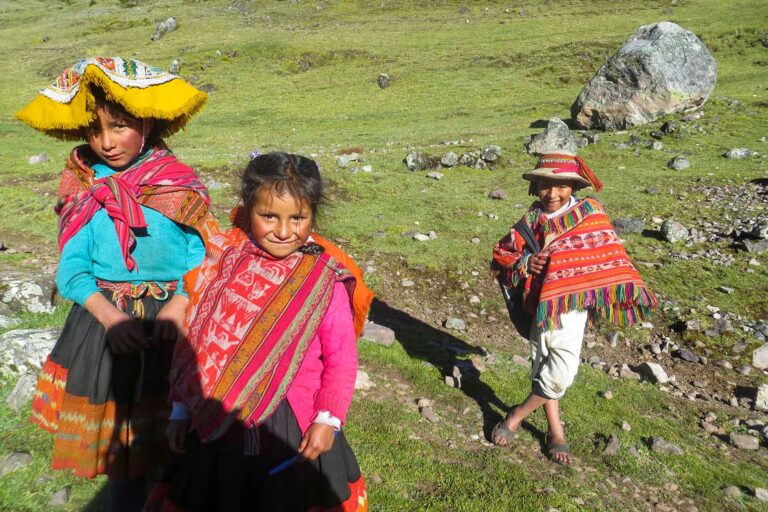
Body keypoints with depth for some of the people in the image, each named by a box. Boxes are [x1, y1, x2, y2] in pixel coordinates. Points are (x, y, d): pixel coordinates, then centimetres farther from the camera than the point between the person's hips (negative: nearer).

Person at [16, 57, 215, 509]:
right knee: (118, 443, 14)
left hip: (169, 323, -1)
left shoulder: (182, 186, -7)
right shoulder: (84, 189, -2)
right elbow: (71, 272, -5)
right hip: (103, 323, 1)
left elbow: (202, 262, -6)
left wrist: (178, 306, -22)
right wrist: (110, 316, -20)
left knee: (174, 440, 11)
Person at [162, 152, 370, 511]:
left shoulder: (324, 280, -14)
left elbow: (341, 357, -8)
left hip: (294, 423, -2)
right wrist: (181, 409, 4)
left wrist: (327, 419, -13)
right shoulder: (222, 268, -8)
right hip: (221, 423, 2)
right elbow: (193, 343, 0)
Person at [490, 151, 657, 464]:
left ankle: (517, 415, 13)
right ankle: (555, 431, 27)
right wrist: (523, 263, -10)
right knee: (544, 365, 9)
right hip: (541, 300, 2)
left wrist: (630, 292, 1)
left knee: (561, 369, -9)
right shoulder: (532, 221, 2)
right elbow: (502, 252, 10)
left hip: (574, 301, -2)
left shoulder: (591, 213, -3)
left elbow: (610, 255, 3)